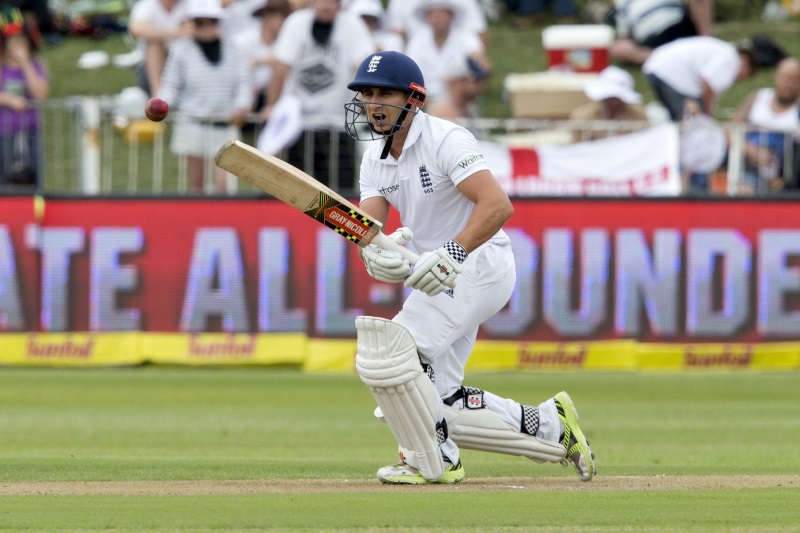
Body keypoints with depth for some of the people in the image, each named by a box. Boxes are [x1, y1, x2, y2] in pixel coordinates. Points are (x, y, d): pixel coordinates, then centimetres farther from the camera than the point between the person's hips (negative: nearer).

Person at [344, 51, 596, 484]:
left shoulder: (444, 140, -18)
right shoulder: (375, 159, 7)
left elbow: (498, 205, -30)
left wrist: (454, 253, -44)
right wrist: (373, 252, -30)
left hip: (479, 265, -9)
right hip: (440, 276, 9)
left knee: (386, 350, -21)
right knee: (438, 404, 7)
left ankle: (432, 461, -6)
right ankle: (548, 425, 19)